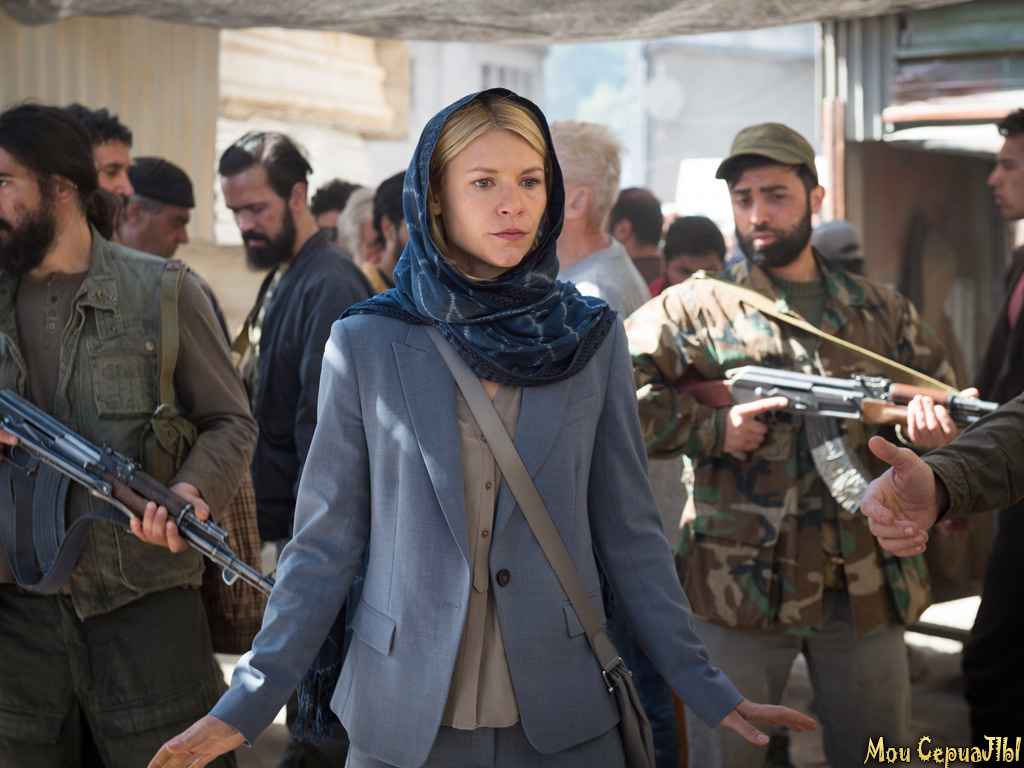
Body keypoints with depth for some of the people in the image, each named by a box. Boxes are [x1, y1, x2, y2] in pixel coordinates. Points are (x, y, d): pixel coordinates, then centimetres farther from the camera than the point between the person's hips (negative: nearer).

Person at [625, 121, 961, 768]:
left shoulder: (882, 311, 13)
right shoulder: (695, 309, 0)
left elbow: (943, 396, 17)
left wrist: (933, 423, -7)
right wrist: (711, 429, -17)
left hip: (869, 588, 4)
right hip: (738, 591, -3)